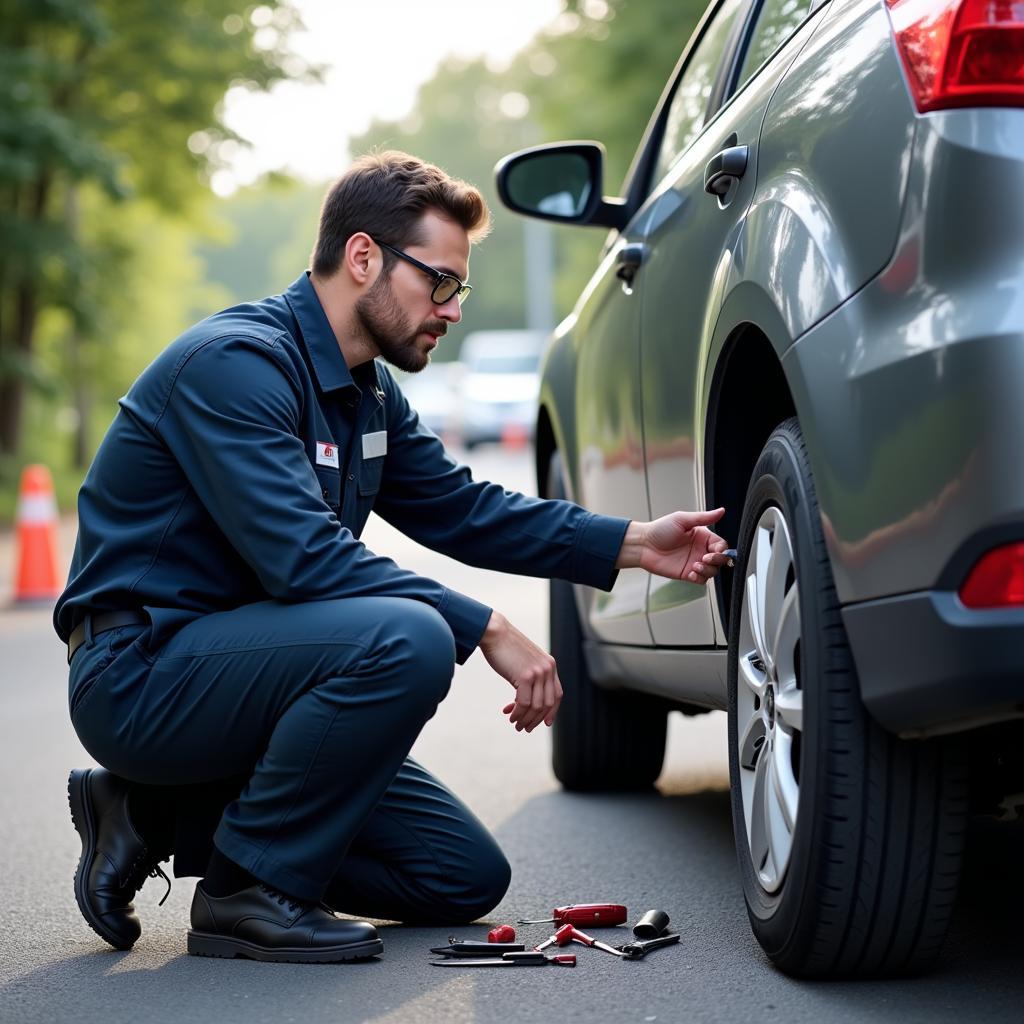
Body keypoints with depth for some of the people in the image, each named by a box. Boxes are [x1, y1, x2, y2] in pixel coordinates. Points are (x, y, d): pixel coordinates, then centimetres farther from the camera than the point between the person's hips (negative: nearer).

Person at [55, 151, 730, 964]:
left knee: (467, 878, 6)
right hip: (142, 676, -10)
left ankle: (162, 817, 11)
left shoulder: (366, 392, 10)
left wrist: (630, 544, 5)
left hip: (223, 666, 10)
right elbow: (303, 558, -28)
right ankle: (250, 890, -15)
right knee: (406, 640, -33)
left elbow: (458, 506, 16)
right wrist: (488, 629, -26)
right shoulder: (237, 362, -20)